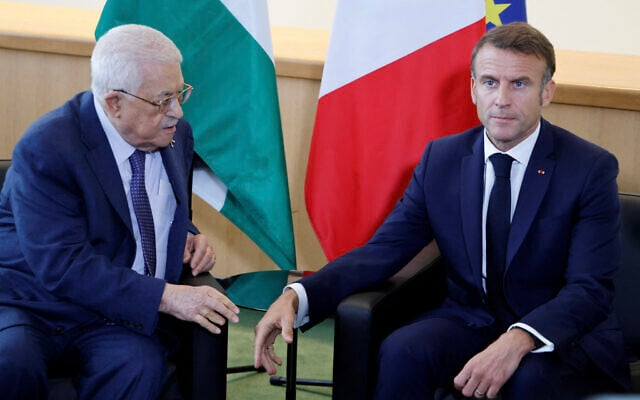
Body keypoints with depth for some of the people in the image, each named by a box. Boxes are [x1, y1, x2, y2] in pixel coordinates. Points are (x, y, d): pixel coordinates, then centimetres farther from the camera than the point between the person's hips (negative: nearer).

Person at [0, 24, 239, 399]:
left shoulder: (175, 133, 4)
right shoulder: (47, 148, -17)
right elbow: (62, 267, -23)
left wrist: (188, 238, 0)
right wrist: (165, 296, -28)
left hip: (119, 313, 4)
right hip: (34, 303, -4)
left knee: (139, 367, -31)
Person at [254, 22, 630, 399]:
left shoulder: (592, 169, -10)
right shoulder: (441, 159, 2)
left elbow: (590, 289, -17)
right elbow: (384, 249, -1)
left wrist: (518, 341, -37)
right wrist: (297, 297, -19)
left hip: (561, 333, -3)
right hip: (470, 321, 3)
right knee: (402, 351, -28)